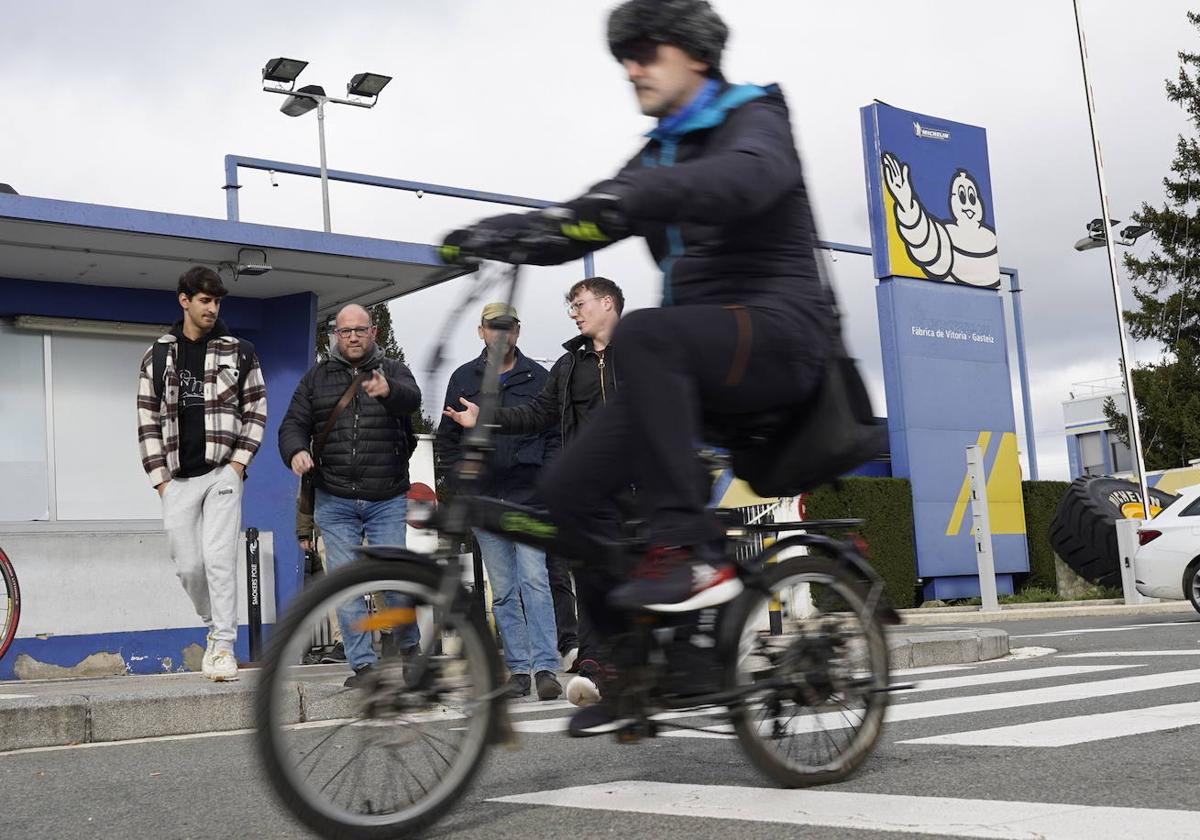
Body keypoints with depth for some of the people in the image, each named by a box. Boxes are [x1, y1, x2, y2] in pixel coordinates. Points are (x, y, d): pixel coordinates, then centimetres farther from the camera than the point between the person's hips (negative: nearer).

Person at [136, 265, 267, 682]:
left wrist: (239, 461, -3)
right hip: (177, 479, 2)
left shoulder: (239, 352, 5)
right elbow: (147, 420, 8)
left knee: (219, 558, -11)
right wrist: (160, 477, 2)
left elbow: (256, 411, 7)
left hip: (222, 472, -2)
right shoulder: (158, 356, 8)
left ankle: (224, 646, -5)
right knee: (188, 566, 4)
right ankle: (214, 628, 27)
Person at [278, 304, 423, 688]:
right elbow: (293, 424, 10)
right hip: (334, 501, 2)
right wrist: (295, 452, -14)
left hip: (388, 501, -2)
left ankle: (406, 641, 25)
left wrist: (388, 391, -41)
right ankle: (363, 665, 5)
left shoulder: (393, 371, 5)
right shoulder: (316, 378, 12)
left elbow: (412, 398, -17)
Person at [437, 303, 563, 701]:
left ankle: (545, 667, -12)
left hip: (528, 498, -2)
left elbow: (554, 433, 8)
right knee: (503, 590, 5)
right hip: (483, 501, 2)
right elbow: (448, 437, 15)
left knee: (534, 580, -11)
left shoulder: (538, 377, 7)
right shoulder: (463, 379, 11)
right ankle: (518, 668, 10)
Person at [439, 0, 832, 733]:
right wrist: (504, 233, -11)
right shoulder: (659, 155, 21)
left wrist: (626, 197, -43)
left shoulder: (755, 118, -2)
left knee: (646, 333, -37)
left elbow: (743, 179, -27)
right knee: (569, 487, -6)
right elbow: (584, 225, 8)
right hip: (700, 357, 7)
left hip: (779, 328, -7)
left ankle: (692, 554, -33)